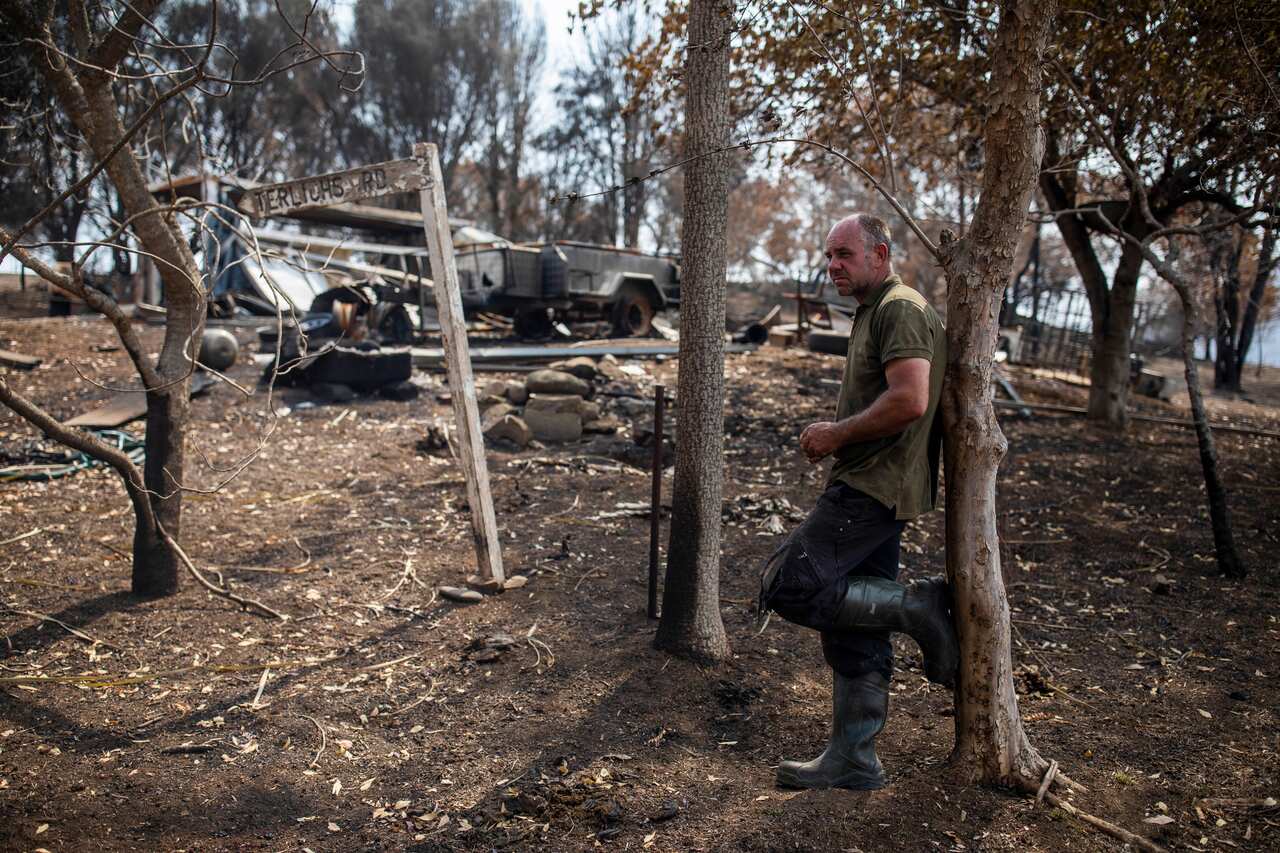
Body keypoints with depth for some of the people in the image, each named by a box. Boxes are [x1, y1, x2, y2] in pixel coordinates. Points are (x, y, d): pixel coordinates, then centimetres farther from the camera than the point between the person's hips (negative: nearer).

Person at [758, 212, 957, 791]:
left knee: (788, 587, -14)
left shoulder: (901, 310, -11)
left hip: (873, 488, -10)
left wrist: (837, 433, -14)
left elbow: (909, 401, -25)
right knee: (853, 632, 11)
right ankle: (851, 761, 19)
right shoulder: (873, 314, 22)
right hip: (871, 488, 10)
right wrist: (835, 436, 15)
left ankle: (915, 607, -4)